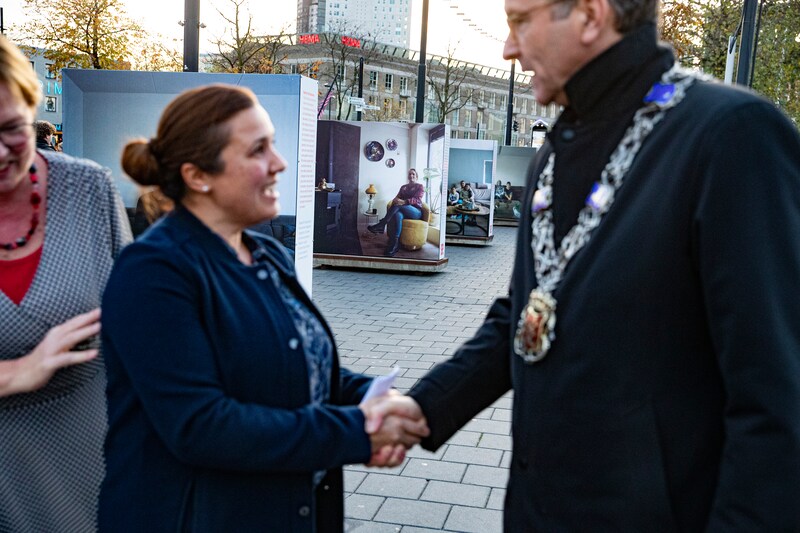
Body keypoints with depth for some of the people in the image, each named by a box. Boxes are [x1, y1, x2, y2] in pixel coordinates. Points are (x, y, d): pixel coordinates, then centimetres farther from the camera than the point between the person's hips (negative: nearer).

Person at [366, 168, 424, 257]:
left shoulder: (420, 186, 11)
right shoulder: (403, 187, 26)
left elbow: (417, 199, -7)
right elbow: (397, 197, 12)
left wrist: (404, 202, -24)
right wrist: (395, 200, -16)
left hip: (416, 212, -3)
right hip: (403, 210, 4)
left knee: (398, 205, -35)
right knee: (397, 215, -38)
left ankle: (381, 225, -36)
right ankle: (395, 245, -50)